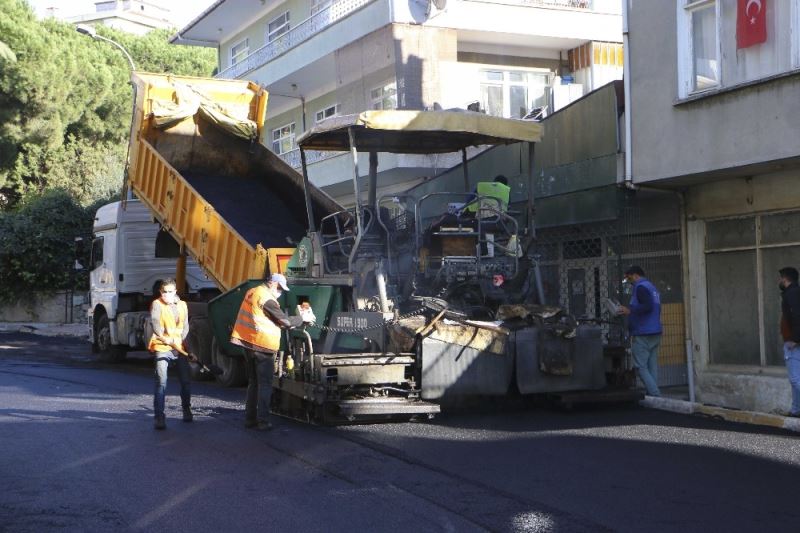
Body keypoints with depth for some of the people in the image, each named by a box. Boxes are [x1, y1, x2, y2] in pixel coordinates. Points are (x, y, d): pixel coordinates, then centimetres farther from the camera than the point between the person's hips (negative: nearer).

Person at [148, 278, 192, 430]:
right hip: (162, 348, -5)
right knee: (161, 382, -14)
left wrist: (180, 340, -12)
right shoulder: (157, 304, -5)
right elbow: (155, 323, -22)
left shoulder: (182, 305, 10)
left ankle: (186, 409, 35)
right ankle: (159, 416, -13)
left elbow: (185, 326, 7)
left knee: (186, 380, 12)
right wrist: (164, 338, -39)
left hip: (179, 348, 5)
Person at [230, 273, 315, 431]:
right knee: (265, 385, -2)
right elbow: (285, 321, -15)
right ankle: (263, 421, -4)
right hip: (262, 346, -9)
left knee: (253, 383, 16)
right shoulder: (267, 299, -16)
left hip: (248, 343, 9)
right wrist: (303, 318, 0)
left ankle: (250, 419, 17)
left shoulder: (252, 292, 12)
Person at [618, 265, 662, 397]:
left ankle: (655, 396, -14)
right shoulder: (652, 287, 20)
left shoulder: (641, 287, -10)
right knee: (652, 367, 7)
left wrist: (630, 311, -19)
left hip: (643, 334, -9)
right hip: (655, 332, 9)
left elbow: (647, 306, -23)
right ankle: (654, 394, 5)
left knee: (641, 366, -7)